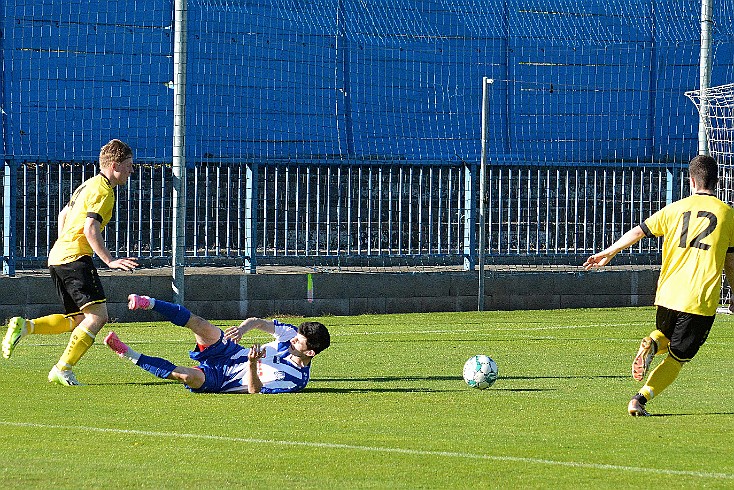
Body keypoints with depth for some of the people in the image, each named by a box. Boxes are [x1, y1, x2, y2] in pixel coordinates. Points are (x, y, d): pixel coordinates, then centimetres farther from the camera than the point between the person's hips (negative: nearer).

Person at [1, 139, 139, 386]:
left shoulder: (89, 185, 22)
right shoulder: (103, 190, -10)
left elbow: (63, 215, 33)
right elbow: (90, 229, -20)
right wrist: (110, 260, -21)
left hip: (58, 256, 10)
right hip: (75, 257, -10)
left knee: (78, 320, 15)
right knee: (97, 315, -15)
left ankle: (24, 326, 5)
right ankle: (62, 370, -19)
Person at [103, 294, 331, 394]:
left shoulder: (296, 379, -21)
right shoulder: (291, 334, -3)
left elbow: (255, 389, -24)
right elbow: (260, 322, 2)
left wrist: (252, 365, -43)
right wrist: (246, 326, -22)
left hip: (218, 380, -6)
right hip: (230, 354, 6)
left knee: (191, 377, -35)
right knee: (201, 326, -24)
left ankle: (132, 356, -22)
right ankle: (148, 303, -10)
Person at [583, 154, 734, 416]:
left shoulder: (676, 209, 8)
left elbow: (638, 231, 12)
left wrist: (608, 253, 26)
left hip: (668, 294, 3)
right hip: (702, 301, -3)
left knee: (667, 336, 31)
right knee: (678, 357, 5)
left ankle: (652, 343, -3)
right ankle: (641, 399, -11)